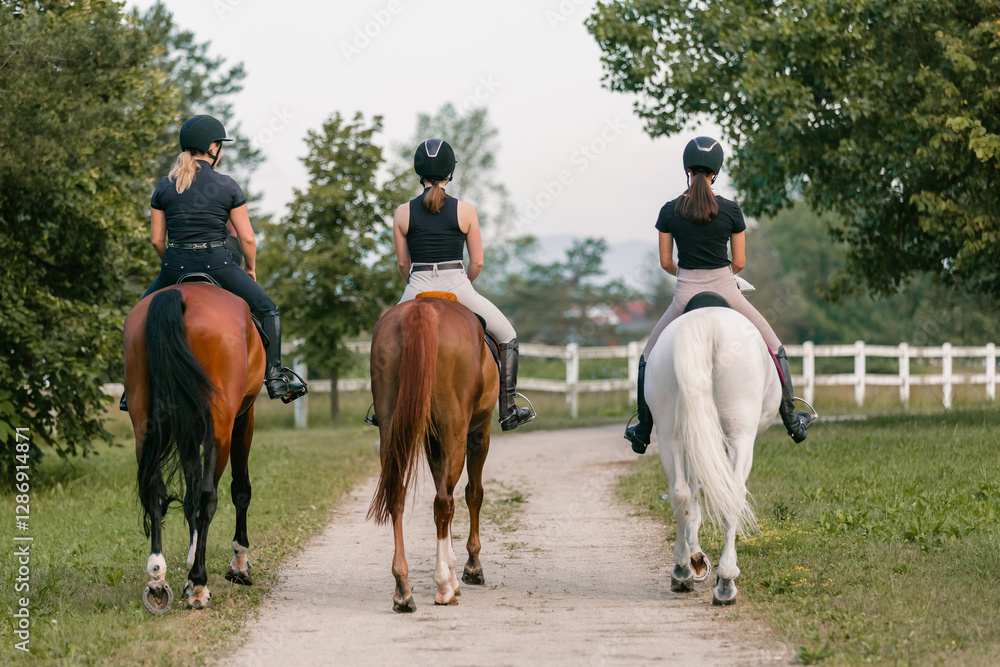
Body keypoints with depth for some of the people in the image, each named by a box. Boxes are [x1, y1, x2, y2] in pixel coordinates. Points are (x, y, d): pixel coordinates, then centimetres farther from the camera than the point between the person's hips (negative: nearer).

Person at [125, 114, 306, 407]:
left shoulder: (163, 188, 4)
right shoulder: (227, 186, -3)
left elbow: (157, 240, 6)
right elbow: (247, 238, -2)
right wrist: (251, 268, 15)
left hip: (175, 266, 3)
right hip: (218, 264, -2)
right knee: (267, 310, 15)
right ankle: (275, 377, 6)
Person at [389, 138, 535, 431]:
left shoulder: (403, 213, 0)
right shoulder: (465, 211, -4)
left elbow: (402, 263, 6)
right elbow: (477, 262, -1)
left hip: (417, 292, 1)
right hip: (457, 287, -1)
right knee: (507, 337, 18)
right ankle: (508, 411, 15)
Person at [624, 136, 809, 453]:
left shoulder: (669, 211, -4)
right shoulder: (730, 210, -6)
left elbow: (665, 263, 3)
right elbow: (739, 262, 1)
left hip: (686, 296, 1)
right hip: (725, 293, 0)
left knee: (649, 358, 21)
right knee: (775, 350, 19)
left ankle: (643, 432, 21)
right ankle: (791, 421, 21)